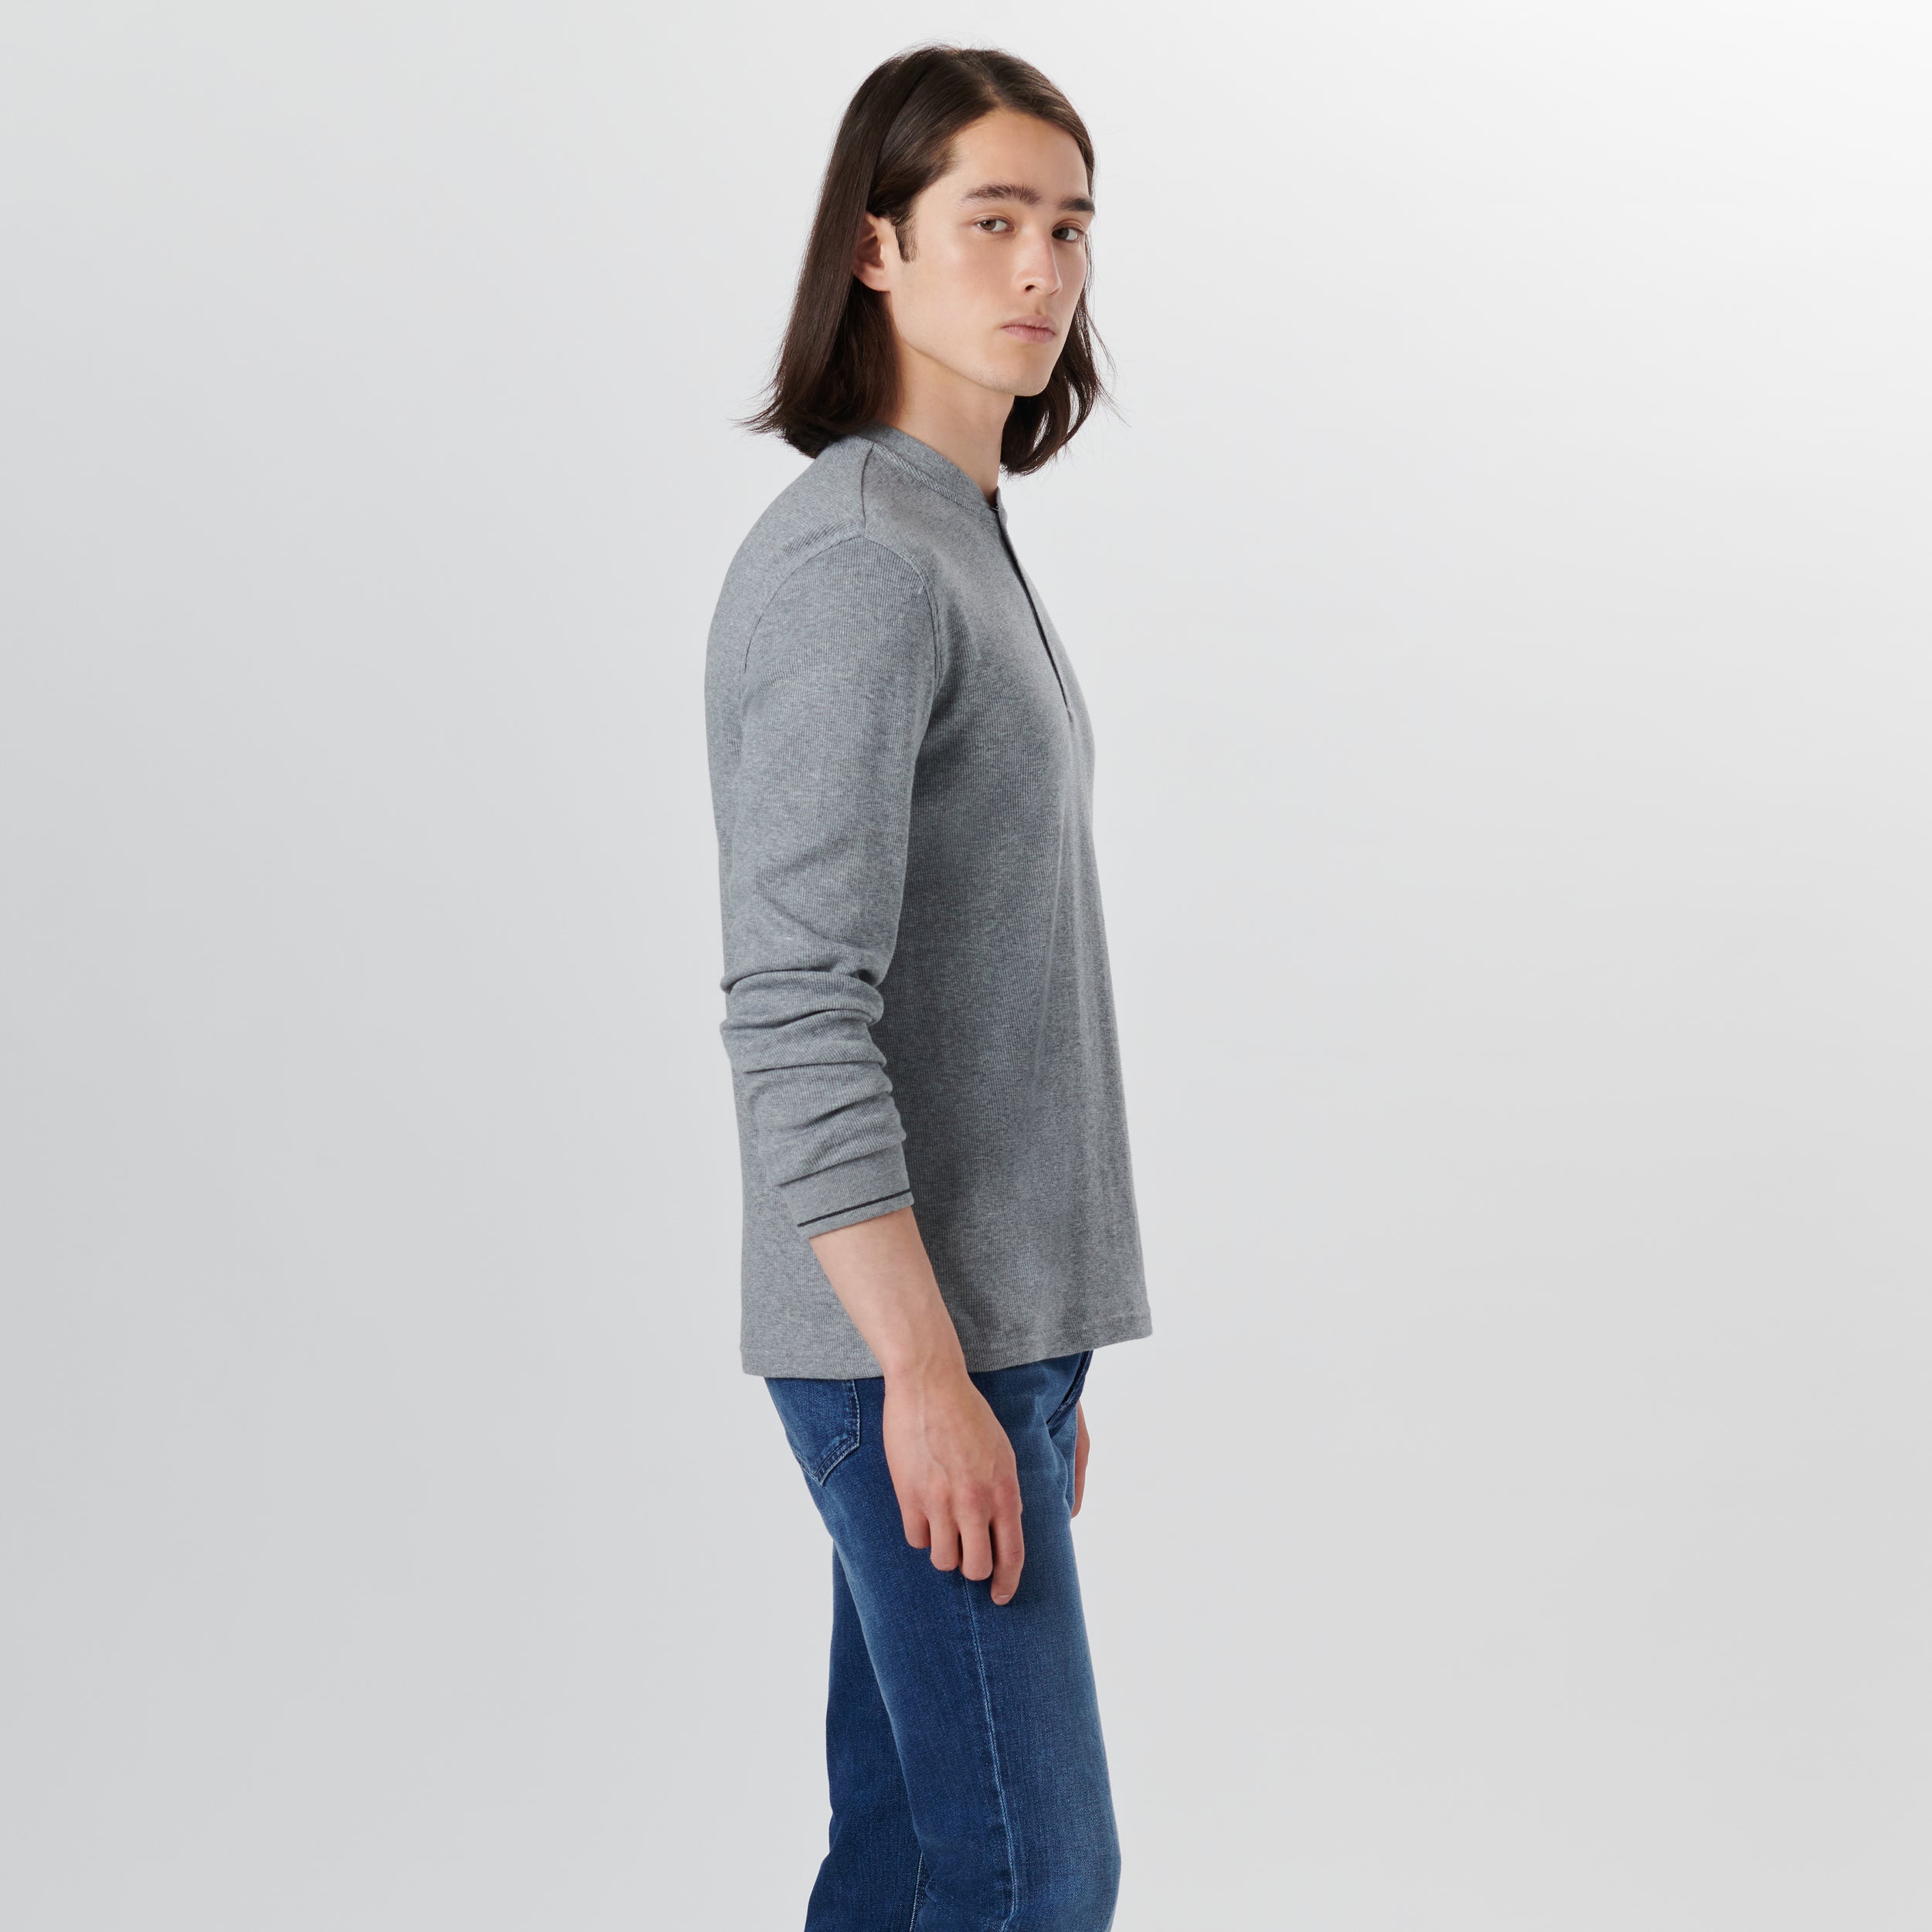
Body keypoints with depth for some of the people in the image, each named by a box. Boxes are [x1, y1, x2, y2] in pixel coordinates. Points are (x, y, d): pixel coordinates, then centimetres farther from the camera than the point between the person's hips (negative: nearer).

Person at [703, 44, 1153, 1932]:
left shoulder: (965, 550, 16)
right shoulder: (849, 563, -15)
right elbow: (794, 1012, -20)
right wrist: (930, 1371, -21)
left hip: (982, 1322, 9)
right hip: (912, 1338, -9)